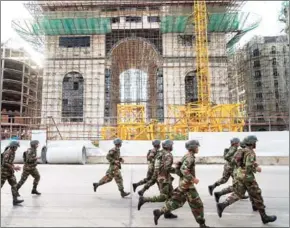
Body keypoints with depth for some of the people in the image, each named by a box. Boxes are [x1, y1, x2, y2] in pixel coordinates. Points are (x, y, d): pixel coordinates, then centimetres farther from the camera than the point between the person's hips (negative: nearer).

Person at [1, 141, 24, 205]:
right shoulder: (7, 152, -21)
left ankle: (15, 200, 2)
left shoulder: (12, 152, 9)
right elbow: (4, 163, -27)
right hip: (4, 171, -8)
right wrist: (14, 167, -24)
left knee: (14, 184, 2)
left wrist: (14, 167, 9)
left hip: (10, 172, 9)